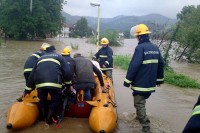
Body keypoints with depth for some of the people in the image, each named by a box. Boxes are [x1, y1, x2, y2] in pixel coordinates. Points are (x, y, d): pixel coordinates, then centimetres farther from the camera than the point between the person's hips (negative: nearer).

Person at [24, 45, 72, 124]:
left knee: (42, 101, 24)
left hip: (40, 82, 3)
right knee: (55, 101, 16)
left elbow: (32, 75, 30)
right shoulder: (59, 57, 23)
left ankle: (42, 117, 31)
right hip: (54, 82, -3)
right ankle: (49, 118, 13)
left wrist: (27, 90, 34)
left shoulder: (40, 58, 32)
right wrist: (68, 83, 23)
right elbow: (67, 71, 10)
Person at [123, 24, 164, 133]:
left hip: (140, 83, -8)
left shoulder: (140, 48, -17)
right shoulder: (155, 48, 7)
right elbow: (161, 64, 12)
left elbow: (134, 66, -21)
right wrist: (159, 79, 22)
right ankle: (140, 116, 44)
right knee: (141, 102, 27)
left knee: (139, 105, -2)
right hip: (151, 83, 8)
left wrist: (128, 81, -13)